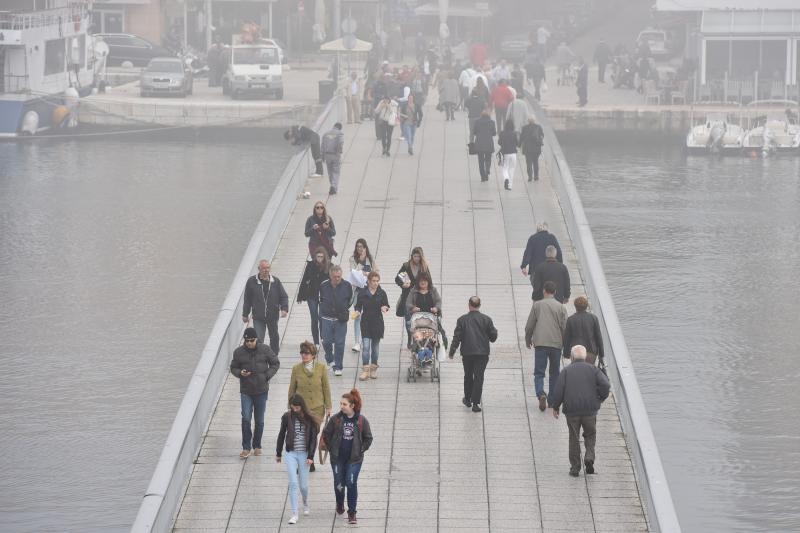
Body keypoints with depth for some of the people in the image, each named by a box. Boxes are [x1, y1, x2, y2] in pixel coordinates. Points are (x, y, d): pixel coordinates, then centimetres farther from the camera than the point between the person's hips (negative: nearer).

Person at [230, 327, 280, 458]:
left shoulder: (265, 350, -4)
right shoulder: (239, 352, -3)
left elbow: (275, 363, 6)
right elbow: (233, 368, 8)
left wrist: (267, 376, -8)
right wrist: (240, 373, -14)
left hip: (261, 390, 1)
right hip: (246, 391, -1)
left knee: (259, 421, 9)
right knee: (246, 419, -12)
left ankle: (257, 446, 25)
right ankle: (246, 448, -4)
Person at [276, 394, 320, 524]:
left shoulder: (310, 419, -4)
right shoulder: (287, 417, -1)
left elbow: (313, 439, -2)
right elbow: (281, 435, 9)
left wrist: (310, 457, -8)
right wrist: (278, 453, 14)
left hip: (304, 454, 0)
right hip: (290, 454, 0)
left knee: (303, 485, 5)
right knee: (293, 483, -10)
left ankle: (305, 504, 38)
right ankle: (295, 514, -7)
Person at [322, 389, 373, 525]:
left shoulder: (362, 420, -6)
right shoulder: (336, 419, -5)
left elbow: (368, 438, 4)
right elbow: (326, 434, 5)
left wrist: (360, 451, -2)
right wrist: (331, 449, 1)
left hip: (354, 459, -2)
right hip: (338, 458, 2)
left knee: (351, 484, -8)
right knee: (339, 483, 10)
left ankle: (352, 513, 2)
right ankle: (339, 504, 39)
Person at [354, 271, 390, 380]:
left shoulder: (382, 293, 1)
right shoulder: (362, 293, -1)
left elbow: (386, 305, 4)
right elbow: (358, 305, 3)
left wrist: (385, 308, -18)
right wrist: (357, 311, -18)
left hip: (377, 322, 1)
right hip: (366, 322, -1)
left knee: (375, 346, 10)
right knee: (365, 346, -9)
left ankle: (373, 369, 21)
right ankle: (365, 370, -9)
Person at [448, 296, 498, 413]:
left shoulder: (462, 320, -3)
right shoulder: (486, 319, -3)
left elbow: (457, 337, -3)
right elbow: (493, 336, 0)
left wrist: (452, 351, 5)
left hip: (467, 353, 1)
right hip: (482, 353, -1)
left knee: (468, 376, 19)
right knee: (478, 377, 0)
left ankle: (467, 399, 32)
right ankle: (475, 403, -7)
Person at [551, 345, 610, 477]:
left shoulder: (566, 371, 2)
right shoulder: (593, 369, 3)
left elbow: (558, 390, -5)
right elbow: (605, 385, -9)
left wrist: (555, 407, 7)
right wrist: (600, 399, 7)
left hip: (572, 410, 0)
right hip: (590, 409, 0)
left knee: (574, 438, 9)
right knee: (590, 435, 17)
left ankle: (575, 468, 8)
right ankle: (589, 457, -6)